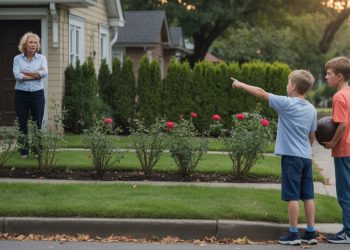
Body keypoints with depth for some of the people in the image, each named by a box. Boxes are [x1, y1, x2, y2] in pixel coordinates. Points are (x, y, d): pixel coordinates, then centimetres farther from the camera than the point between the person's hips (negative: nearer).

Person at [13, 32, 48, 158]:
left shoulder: (41, 58, 4)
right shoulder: (17, 59, 2)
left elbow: (44, 73, -14)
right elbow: (17, 75, -14)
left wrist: (26, 73, -11)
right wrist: (36, 75, -12)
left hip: (37, 94, 0)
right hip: (21, 94, 0)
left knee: (37, 124, 3)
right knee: (22, 124, 4)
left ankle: (38, 151, 11)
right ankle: (23, 151, 12)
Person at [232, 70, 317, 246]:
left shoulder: (286, 104, -10)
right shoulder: (311, 109, 8)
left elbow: (261, 93, -5)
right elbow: (312, 136, 14)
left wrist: (241, 85, 5)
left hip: (291, 156, -6)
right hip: (306, 157, 6)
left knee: (293, 196, -3)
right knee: (308, 195, 9)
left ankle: (293, 234, 0)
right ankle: (311, 233, 12)